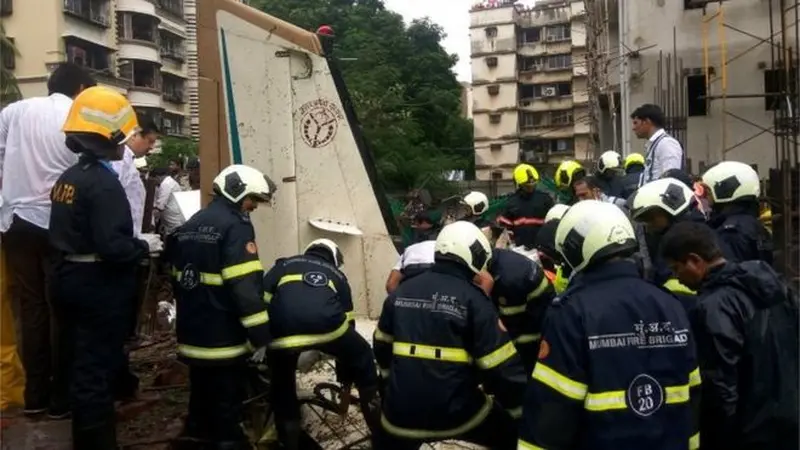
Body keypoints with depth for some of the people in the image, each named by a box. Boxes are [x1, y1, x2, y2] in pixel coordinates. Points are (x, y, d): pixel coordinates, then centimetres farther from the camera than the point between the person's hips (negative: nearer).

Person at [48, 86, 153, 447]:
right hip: (100, 287, -9)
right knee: (97, 368, 1)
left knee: (80, 362, 20)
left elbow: (63, 233, 14)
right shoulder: (104, 183, -20)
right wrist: (144, 247, -11)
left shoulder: (67, 177, 8)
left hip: (72, 280, 9)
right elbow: (111, 245, -28)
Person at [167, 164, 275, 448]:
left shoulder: (191, 225, 13)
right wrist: (261, 334, -20)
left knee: (201, 397, 21)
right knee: (226, 405, 4)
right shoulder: (235, 225, -15)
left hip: (192, 335, 8)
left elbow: (178, 278, 19)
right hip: (224, 337, -8)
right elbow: (246, 286, -22)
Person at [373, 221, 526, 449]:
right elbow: (502, 368, -12)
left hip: (401, 411, 4)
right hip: (456, 411, -4)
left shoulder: (401, 292, 7)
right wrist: (517, 407, 5)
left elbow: (382, 345, 20)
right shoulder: (473, 299, -9)